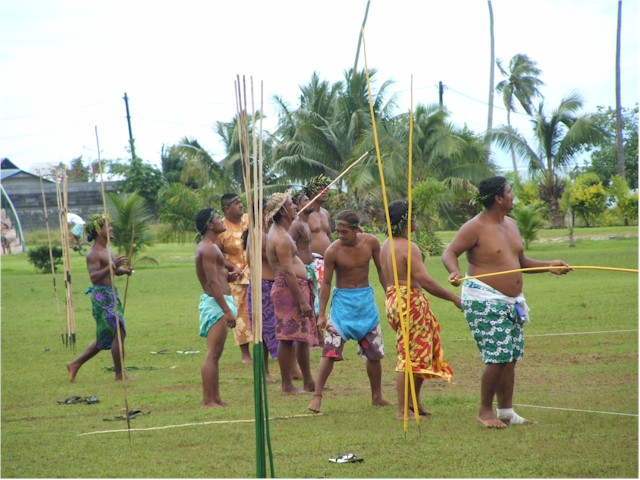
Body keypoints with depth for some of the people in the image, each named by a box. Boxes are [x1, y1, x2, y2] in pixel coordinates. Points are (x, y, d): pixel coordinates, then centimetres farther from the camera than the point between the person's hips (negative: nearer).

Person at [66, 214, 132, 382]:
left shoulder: (106, 250, 16)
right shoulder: (93, 253, -13)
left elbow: (114, 271, 26)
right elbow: (94, 277, -24)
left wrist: (124, 270, 5)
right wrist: (112, 266, -32)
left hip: (111, 295, 10)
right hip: (102, 296, -10)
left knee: (104, 339, 15)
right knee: (119, 332, -11)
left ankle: (75, 365, 23)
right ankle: (119, 375, -6)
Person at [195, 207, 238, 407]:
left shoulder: (209, 246, 18)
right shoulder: (208, 249, -15)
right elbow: (213, 282, -21)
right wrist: (227, 310, -23)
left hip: (217, 302, 11)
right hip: (215, 303, -11)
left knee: (215, 354, 12)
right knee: (212, 354, -11)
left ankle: (215, 398, 16)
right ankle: (208, 400, -12)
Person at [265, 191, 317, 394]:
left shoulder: (278, 232, 16)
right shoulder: (281, 238, -18)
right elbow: (288, 271, -23)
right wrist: (302, 301, -23)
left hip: (297, 287, 11)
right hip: (288, 288, -11)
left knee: (303, 336, 15)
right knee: (287, 338, -6)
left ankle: (308, 382, 22)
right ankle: (287, 385, -3)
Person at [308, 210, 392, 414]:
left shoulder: (370, 242, -7)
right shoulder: (333, 250, -14)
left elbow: (381, 269, 6)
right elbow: (326, 282, -9)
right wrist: (321, 314, -11)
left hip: (366, 299, 3)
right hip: (343, 300, -3)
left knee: (374, 352, 10)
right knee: (331, 349, -15)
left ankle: (377, 397, 25)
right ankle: (317, 395, -12)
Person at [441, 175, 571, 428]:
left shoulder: (511, 225, 16)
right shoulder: (475, 227, -11)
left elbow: (521, 262, 26)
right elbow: (450, 252, -15)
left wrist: (548, 266, 16)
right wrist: (455, 272, -35)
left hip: (511, 302, 9)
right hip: (484, 301, -9)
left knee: (511, 358, 8)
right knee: (498, 357, -13)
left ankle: (506, 411, 16)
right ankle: (485, 411, 0)